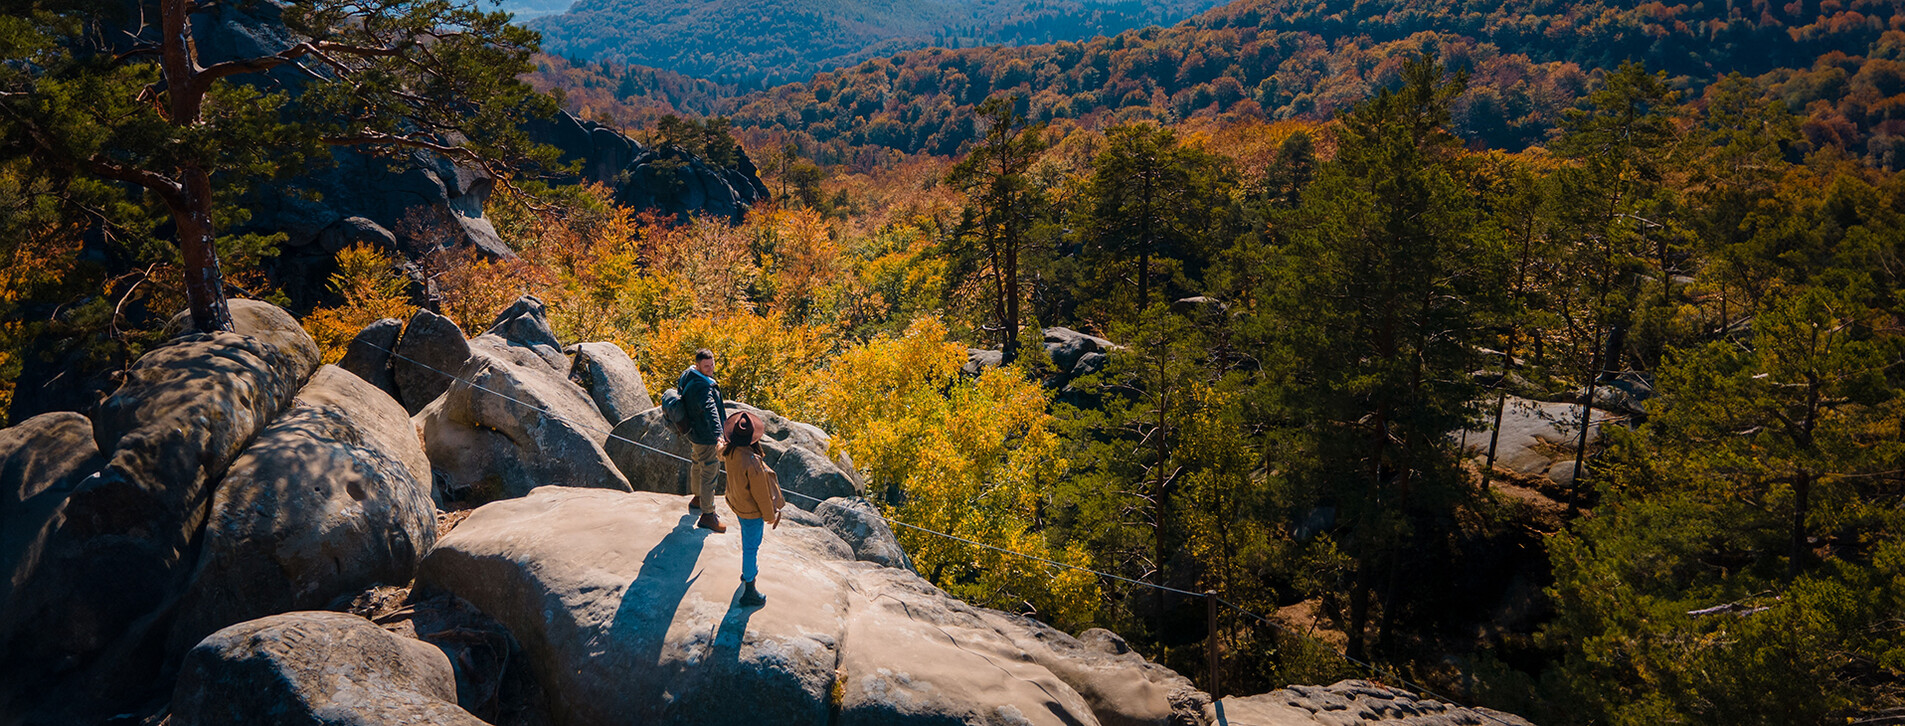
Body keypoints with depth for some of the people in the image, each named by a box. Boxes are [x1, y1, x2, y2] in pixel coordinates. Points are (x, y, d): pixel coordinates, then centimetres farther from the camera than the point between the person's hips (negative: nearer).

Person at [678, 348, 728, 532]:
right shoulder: (702, 387, -34)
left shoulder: (688, 375, -1)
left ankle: (697, 499, 50)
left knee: (697, 465, 29)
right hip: (705, 437, -11)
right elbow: (710, 411, -48)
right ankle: (707, 516, 10)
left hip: (694, 432, 11)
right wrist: (717, 436, -60)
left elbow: (680, 390, 22)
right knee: (709, 474, 1)